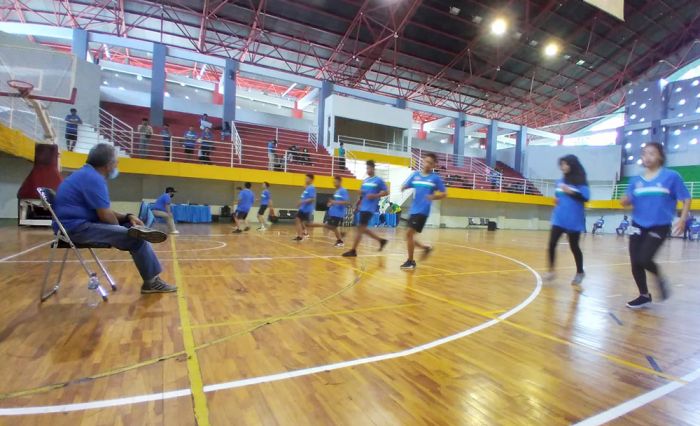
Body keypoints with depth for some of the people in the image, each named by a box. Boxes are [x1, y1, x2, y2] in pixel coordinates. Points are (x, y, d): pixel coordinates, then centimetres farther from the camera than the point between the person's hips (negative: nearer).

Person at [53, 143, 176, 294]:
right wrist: (121, 226, 0)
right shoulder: (93, 178, -18)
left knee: (132, 228, 10)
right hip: (78, 228, -11)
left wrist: (128, 217, 1)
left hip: (79, 224, 11)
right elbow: (106, 216, -20)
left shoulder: (87, 174, 16)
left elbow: (103, 211, 16)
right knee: (136, 238, -18)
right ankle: (152, 281, -5)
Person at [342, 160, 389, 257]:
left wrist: (375, 196, -17)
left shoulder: (379, 180, -4)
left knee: (360, 228, -9)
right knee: (363, 229, 12)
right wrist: (360, 192, 0)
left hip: (369, 208, -8)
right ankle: (381, 240, 26)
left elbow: (386, 192, -5)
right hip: (363, 207, 8)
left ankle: (353, 250, -3)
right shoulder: (365, 180, 16)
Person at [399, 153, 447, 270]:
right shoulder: (415, 175, 9)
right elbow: (404, 187, 9)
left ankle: (410, 261, 4)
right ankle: (426, 247, 33)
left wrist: (434, 197, -14)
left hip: (423, 211, -5)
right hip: (413, 210, 5)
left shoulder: (436, 178, 0)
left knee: (409, 234, -10)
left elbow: (444, 194, 4)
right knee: (410, 236, 8)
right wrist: (403, 188, -14)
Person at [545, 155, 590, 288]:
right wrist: (557, 200, 2)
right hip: (559, 218, 4)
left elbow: (585, 197, -15)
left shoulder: (580, 181, -6)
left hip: (574, 220, -4)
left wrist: (571, 192, -24)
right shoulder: (560, 181, 9)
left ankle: (580, 272, 30)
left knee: (574, 247, 9)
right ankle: (551, 270, 10)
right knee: (552, 244, -4)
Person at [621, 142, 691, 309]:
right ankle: (644, 296, 25)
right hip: (638, 226, 4)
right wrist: (625, 200, -17)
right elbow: (627, 202, 7)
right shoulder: (636, 180, 5)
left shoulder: (671, 176, -5)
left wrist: (682, 220, -14)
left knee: (644, 260, -17)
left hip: (659, 226, -4)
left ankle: (659, 278, 18)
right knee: (635, 263, 4)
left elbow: (686, 200, -2)